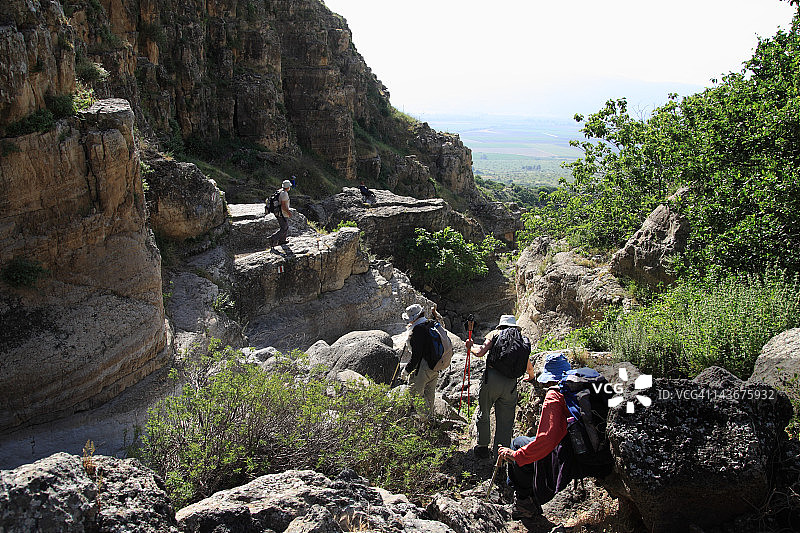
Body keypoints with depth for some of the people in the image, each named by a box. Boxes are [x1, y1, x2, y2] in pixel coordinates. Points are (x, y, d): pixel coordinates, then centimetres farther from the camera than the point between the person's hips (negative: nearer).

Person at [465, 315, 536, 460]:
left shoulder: (495, 334, 8)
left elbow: (480, 353, -2)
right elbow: (528, 367, 20)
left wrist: (470, 347, 19)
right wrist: (532, 375, 42)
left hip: (492, 377, -2)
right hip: (511, 383, 2)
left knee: (483, 414, 16)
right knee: (506, 420, 9)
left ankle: (483, 448, 24)